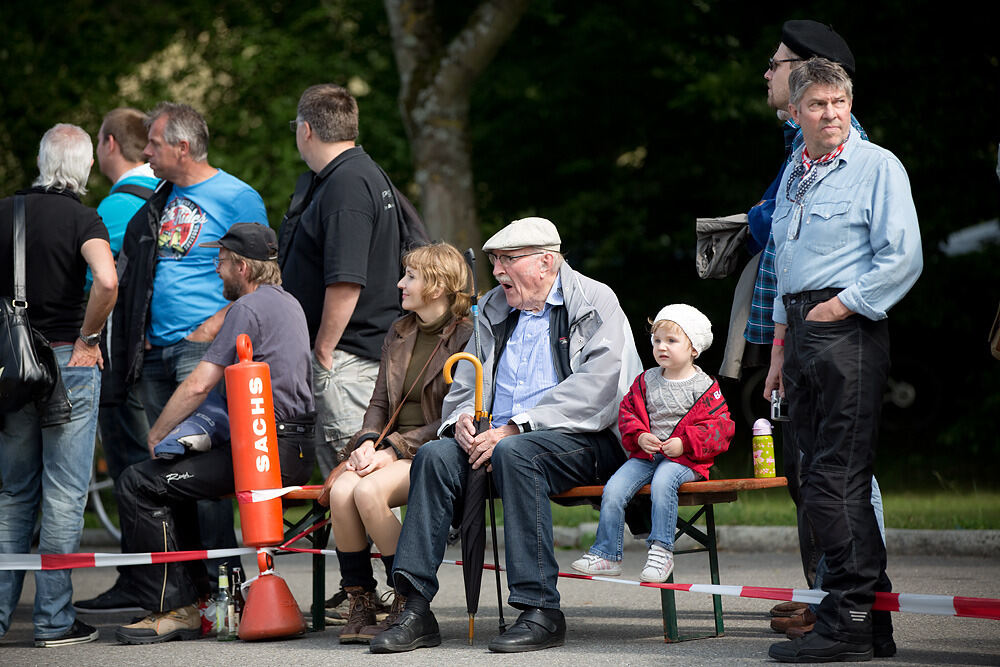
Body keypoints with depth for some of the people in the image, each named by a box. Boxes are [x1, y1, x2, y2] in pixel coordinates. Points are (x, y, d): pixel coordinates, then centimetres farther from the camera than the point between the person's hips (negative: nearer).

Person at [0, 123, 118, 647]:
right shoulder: (81, 219, -10)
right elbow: (106, 281, -27)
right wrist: (86, 339, -13)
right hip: (68, 362, -4)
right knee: (63, 495, 1)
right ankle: (54, 619, 2)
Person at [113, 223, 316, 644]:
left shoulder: (248, 308, -11)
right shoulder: (287, 303, 20)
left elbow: (199, 385, -16)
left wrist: (157, 434, -2)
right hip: (298, 450, 10)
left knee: (139, 484, -11)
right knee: (172, 474, 26)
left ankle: (172, 609, -12)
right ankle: (197, 593, 21)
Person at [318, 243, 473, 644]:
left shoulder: (466, 337, -6)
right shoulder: (399, 332, 18)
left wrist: (394, 451, -16)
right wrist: (367, 442, -2)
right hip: (390, 449, 6)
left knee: (368, 491, -32)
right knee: (341, 492, -25)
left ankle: (408, 603, -17)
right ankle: (359, 606, -14)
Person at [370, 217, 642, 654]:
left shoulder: (595, 304, -2)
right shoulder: (495, 311, 19)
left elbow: (594, 391, -15)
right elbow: (467, 381, 21)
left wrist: (513, 429, -20)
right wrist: (462, 418, -5)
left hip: (583, 441, -6)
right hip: (498, 436, 6)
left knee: (514, 452, -36)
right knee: (434, 455, -21)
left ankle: (540, 611, -35)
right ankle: (416, 609, -25)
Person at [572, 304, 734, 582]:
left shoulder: (704, 387, 0)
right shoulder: (646, 382, 13)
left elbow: (719, 427, -4)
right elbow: (627, 412, 15)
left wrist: (685, 442, -17)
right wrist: (639, 437, -6)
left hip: (683, 457, -4)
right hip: (645, 454, 4)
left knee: (662, 481, -37)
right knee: (613, 489, -18)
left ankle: (661, 550, -30)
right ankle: (606, 554, -9)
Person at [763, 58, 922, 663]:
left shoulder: (877, 166, -4)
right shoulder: (794, 175, 19)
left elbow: (902, 257, -11)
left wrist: (840, 306, -13)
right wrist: (780, 348, 22)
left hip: (849, 332, -8)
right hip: (801, 330, 8)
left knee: (837, 480, -11)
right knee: (821, 478, 6)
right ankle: (873, 617, 12)